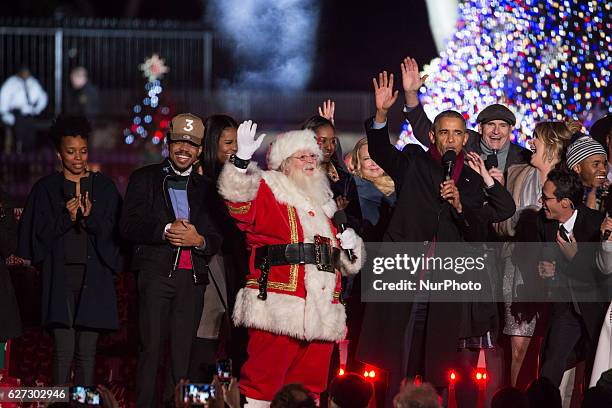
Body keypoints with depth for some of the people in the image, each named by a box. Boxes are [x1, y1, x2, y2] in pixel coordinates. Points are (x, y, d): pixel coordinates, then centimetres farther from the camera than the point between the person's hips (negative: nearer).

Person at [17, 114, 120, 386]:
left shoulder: (104, 187, 11)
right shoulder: (46, 188, 8)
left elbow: (112, 231, 5)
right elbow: (37, 233, 3)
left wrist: (90, 216, -12)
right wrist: (67, 218, -11)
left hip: (93, 275, 1)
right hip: (59, 275, -1)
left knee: (87, 352, -1)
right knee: (64, 350, -8)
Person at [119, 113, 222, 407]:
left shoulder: (206, 188, 19)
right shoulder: (145, 179, 11)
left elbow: (219, 239, 14)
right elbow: (128, 225, -1)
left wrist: (198, 239, -8)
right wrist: (166, 230, -15)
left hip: (193, 278, 3)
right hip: (156, 272, -3)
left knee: (182, 353, -1)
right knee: (151, 347, -9)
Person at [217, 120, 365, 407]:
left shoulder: (323, 203, 26)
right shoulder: (269, 192, 5)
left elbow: (349, 264, 34)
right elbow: (239, 201, -19)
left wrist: (350, 245, 11)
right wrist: (243, 158, -30)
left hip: (321, 309, 7)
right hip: (278, 305, -7)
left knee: (310, 384, 9)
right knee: (263, 382, -13)